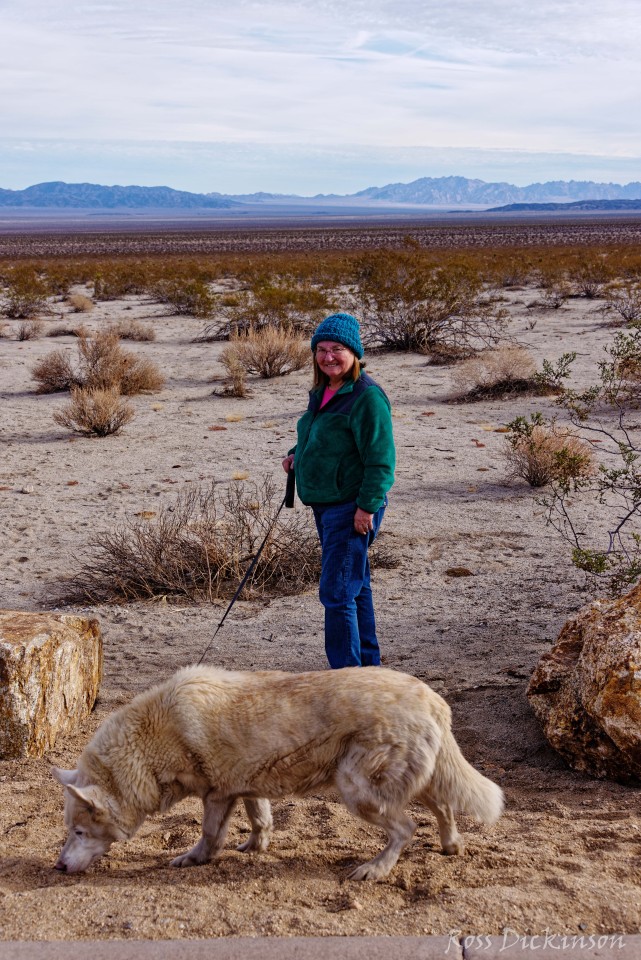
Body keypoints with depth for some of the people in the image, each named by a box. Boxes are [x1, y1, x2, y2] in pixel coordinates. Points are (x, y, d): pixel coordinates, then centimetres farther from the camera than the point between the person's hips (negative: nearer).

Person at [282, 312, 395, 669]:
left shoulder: (367, 396, -17)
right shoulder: (323, 392, 12)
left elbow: (381, 458, -20)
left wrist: (367, 506, -24)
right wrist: (298, 455, 8)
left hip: (353, 508, -10)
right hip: (326, 505, 10)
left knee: (337, 592, -11)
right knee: (355, 587, 19)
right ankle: (368, 664, 32)